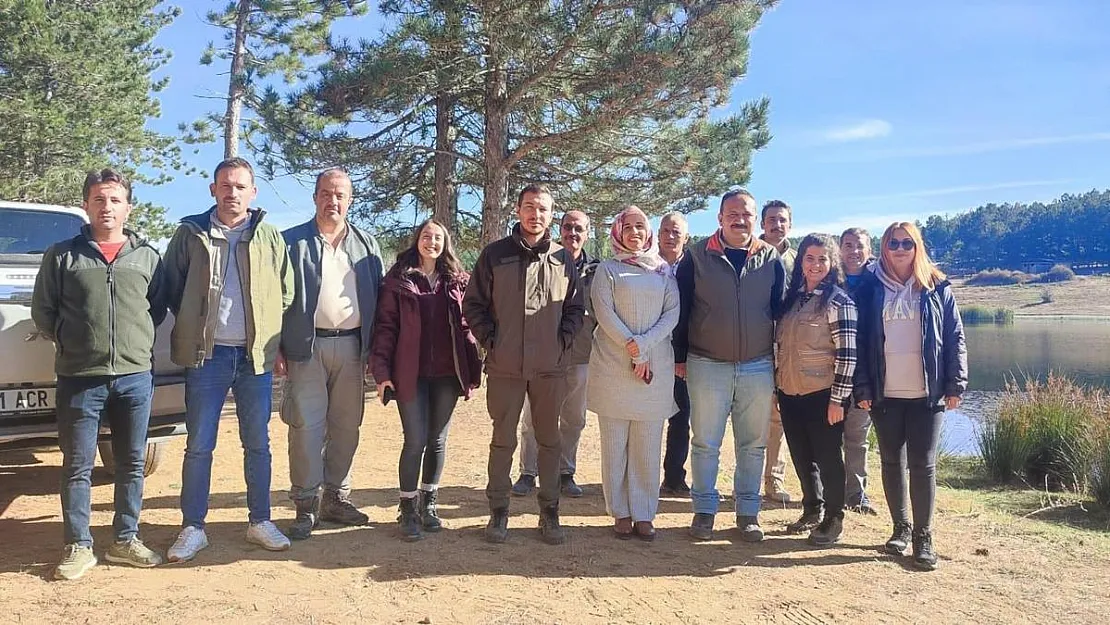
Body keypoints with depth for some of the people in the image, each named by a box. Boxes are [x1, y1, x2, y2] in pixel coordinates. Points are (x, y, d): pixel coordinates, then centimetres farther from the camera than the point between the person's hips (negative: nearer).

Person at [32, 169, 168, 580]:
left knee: (132, 464, 9)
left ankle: (125, 541, 21)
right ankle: (78, 547, 15)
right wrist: (71, 344, 3)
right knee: (77, 467, 4)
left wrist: (139, 342, 5)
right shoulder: (62, 255, 4)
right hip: (79, 378, -1)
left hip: (136, 376, 2)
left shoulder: (148, 257, 7)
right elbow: (42, 311, 7)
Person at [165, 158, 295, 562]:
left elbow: (286, 294, 9)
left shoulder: (270, 237, 5)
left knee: (258, 444, 9)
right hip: (206, 355, -1)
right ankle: (193, 528, 15)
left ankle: (260, 522, 20)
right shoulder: (190, 234, 3)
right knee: (199, 446, 5)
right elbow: (171, 288, 9)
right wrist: (191, 328, 5)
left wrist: (276, 342, 3)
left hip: (256, 355, 1)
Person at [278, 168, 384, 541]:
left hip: (351, 345, 3)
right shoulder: (292, 242, 4)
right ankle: (306, 506, 7)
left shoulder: (367, 245, 13)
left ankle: (336, 498, 21)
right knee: (306, 427, -4)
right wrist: (276, 349, -7)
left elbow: (377, 298, 11)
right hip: (307, 346, -3)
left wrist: (374, 349, 4)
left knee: (346, 427, 8)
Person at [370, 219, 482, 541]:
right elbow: (385, 324, -1)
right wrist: (382, 369, -8)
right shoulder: (398, 279, 2)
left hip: (447, 374, 3)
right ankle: (408, 510, 12)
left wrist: (473, 371, 2)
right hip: (410, 374, -2)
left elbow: (467, 325, 8)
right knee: (416, 440, -3)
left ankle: (429, 503, 26)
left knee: (437, 440, 11)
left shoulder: (458, 281, 7)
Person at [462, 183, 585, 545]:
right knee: (503, 440, 8)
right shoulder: (495, 254, 0)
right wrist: (490, 339, -4)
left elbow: (575, 307, 11)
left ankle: (549, 511, 22)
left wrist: (564, 340, -1)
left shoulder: (562, 259, 4)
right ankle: (498, 510, 21)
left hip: (550, 367, 1)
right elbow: (473, 304, 4)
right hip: (504, 366, -1)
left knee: (549, 440, 10)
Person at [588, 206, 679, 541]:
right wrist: (633, 352, -13)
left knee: (648, 444, 3)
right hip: (613, 366, -1)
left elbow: (672, 313, 3)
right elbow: (604, 312, -5)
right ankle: (621, 512, 11)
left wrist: (644, 343, -13)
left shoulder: (663, 271, 13)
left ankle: (644, 513, 10)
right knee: (615, 443, 2)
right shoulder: (608, 270, 7)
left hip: (656, 367, 2)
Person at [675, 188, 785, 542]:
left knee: (753, 446, 10)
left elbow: (780, 310, 10)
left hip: (758, 368, 2)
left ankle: (748, 512, 22)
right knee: (705, 444, 5)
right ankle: (704, 510, 18)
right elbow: (681, 309, 2)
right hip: (707, 366, -2)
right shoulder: (697, 256, -1)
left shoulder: (771, 259, 5)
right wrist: (680, 357, 1)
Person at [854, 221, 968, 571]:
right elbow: (861, 341, 1)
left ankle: (923, 536, 12)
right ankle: (901, 527, 24)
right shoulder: (871, 289, 4)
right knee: (892, 462, 10)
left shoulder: (937, 289, 4)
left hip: (927, 394, -1)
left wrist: (955, 385, -4)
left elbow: (955, 339, 3)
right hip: (884, 394, 1)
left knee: (923, 465, 2)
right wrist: (862, 388, -6)